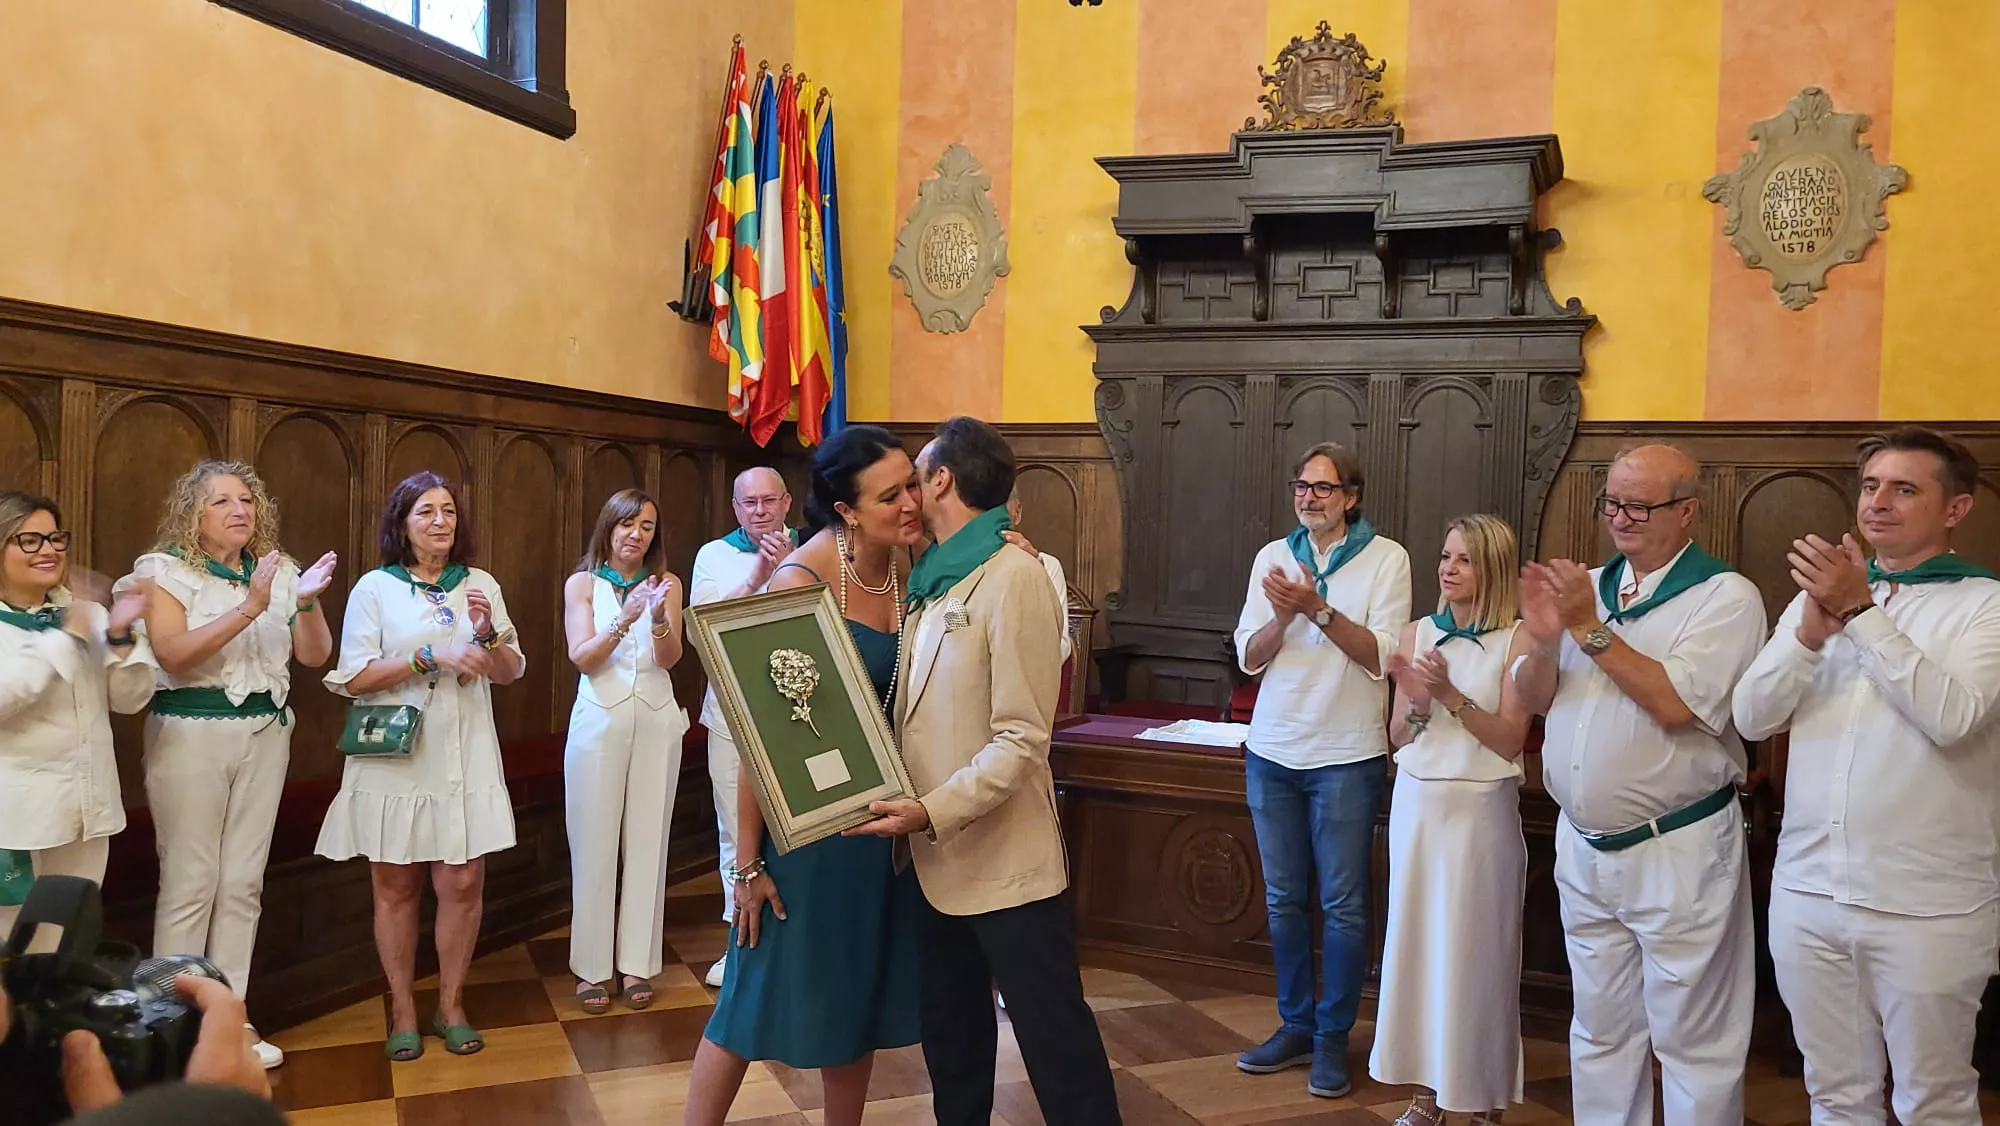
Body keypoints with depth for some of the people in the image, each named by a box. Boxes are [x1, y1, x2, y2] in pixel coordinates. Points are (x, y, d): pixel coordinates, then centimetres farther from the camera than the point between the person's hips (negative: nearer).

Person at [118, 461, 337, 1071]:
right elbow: (174, 655, -17)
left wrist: (308, 603, -11)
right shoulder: (166, 570, -3)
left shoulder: (277, 571, 9)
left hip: (264, 733, 4)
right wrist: (249, 608, -25)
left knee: (244, 881, 6)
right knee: (191, 881, -4)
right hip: (190, 732, -4)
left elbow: (314, 656, 8)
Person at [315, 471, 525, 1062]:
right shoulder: (375, 588, 1)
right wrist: (432, 657, -15)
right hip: (393, 757, -2)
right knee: (396, 886, 6)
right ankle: (403, 1010, 19)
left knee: (463, 883, 1)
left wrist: (488, 635, -10)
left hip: (465, 758, 2)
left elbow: (509, 672, 10)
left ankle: (451, 1006, 17)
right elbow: (353, 678, -7)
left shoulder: (481, 585, 10)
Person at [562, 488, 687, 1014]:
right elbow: (582, 658, -6)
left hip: (656, 719, 1)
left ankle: (638, 963, 12)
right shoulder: (582, 583, 4)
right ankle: (592, 966, 9)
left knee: (647, 842, 3)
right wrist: (623, 622, -21)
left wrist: (659, 619, -24)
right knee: (594, 843, 0)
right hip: (600, 719, -1)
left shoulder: (666, 585, 6)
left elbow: (670, 657, -4)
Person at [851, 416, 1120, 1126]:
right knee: (952, 1041, 19)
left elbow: (1020, 740, -19)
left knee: (1056, 1042, 2)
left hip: (1006, 863, -8)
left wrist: (933, 811, -26)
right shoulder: (933, 582, 12)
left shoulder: (1013, 577, -15)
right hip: (941, 860, 9)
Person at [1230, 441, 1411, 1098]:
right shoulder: (1273, 557, 6)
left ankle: (1333, 1036, 16)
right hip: (1273, 750, 4)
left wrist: (1318, 609, -23)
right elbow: (1249, 657, 4)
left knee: (1342, 902, 2)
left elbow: (1382, 657, -12)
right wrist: (1283, 616, -15)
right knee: (1284, 898, 11)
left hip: (1346, 755, -4)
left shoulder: (1385, 558, -4)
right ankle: (1295, 1026, 24)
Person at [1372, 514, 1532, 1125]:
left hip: (1482, 809, -4)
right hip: (1417, 803, 4)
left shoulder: (1517, 640, -6)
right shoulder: (1418, 633, 5)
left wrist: (1451, 695, -20)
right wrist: (1417, 702, -13)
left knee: (1476, 949, 2)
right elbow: (1399, 736, 7)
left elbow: (1510, 741, -10)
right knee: (1417, 939, 8)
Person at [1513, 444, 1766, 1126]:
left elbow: (1676, 704, -22)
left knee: (1691, 1041, 5)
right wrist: (1545, 641, -12)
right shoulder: (1586, 588, 8)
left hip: (1679, 850, -6)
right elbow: (1534, 700, 7)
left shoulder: (1726, 596, -9)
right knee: (1599, 1032, 17)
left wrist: (1591, 630, -17)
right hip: (1582, 846, 6)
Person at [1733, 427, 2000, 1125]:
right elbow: (1751, 718, 2)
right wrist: (1812, 630, -13)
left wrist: (1861, 612, -19)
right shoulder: (1820, 594, 11)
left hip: (1927, 906, -4)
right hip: (1806, 891, 4)